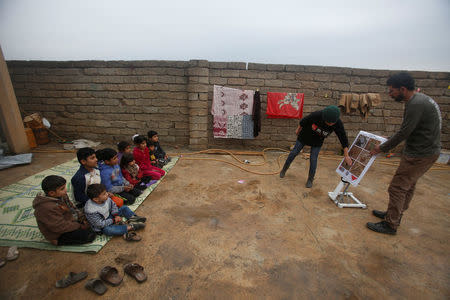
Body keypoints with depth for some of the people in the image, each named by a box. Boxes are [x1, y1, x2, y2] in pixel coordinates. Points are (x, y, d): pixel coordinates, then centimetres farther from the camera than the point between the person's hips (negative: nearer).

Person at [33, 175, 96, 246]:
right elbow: (60, 227, -27)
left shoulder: (61, 195, -5)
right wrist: (80, 227, -19)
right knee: (90, 235, -21)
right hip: (59, 235, -8)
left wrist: (82, 218, -5)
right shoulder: (46, 208, -31)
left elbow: (72, 208, 8)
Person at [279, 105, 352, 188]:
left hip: (317, 142, 1)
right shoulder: (316, 115, -35)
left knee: (313, 159, -5)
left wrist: (346, 155, -17)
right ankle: (284, 169, 30)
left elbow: (343, 138, -19)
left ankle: (310, 179, 17)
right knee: (294, 152, 7)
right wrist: (298, 130, 2)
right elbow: (304, 121, -15)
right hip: (305, 136, -1)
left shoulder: (338, 124, -28)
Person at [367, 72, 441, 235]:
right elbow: (406, 131, 14)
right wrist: (386, 143, 15)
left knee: (397, 187, -4)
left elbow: (404, 133, -21)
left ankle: (391, 225, 8)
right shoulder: (419, 98, 10)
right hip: (423, 150, 10)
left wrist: (382, 148, -10)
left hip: (420, 154, -10)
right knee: (408, 185, 19)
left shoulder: (416, 105, -23)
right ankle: (395, 214, 34)